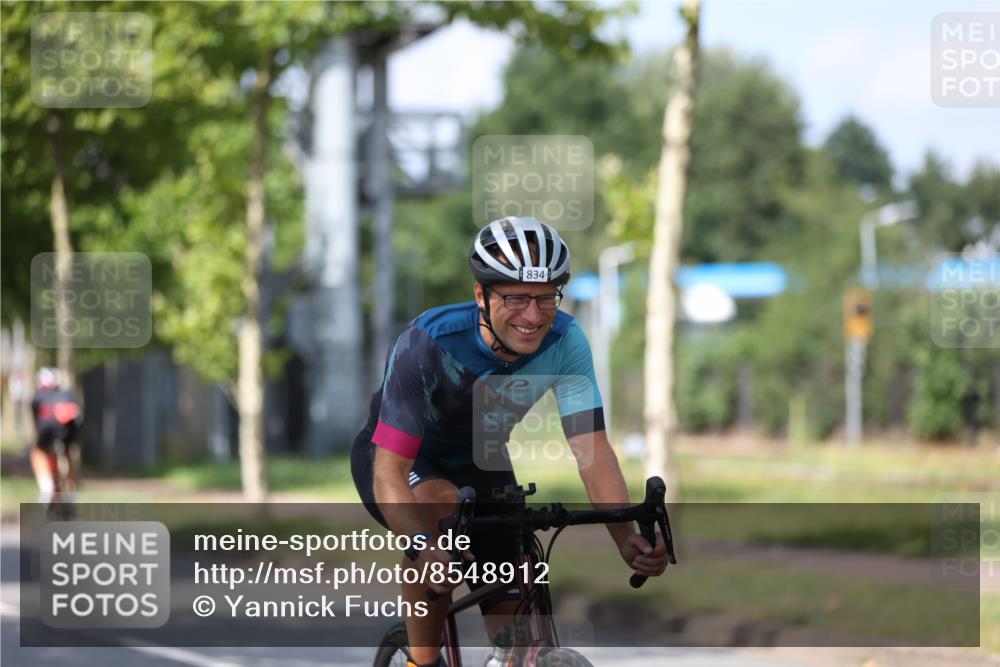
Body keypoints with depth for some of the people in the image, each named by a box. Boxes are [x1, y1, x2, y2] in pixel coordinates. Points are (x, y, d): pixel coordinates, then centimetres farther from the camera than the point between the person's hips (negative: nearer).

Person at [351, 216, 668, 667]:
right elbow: (390, 470, -40)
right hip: (401, 459, -4)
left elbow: (592, 448, -28)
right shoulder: (428, 343, -36)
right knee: (441, 507, -38)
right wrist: (423, 547, -58)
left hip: (478, 464, 4)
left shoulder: (565, 342, -25)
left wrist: (627, 539, -45)